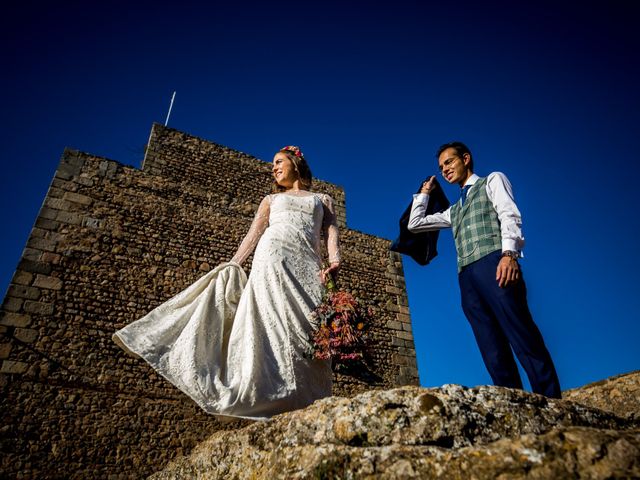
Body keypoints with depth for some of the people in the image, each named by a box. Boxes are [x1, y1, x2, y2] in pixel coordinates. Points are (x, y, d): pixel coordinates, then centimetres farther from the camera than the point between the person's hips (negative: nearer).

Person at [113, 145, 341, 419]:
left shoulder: (323, 200, 28)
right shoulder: (271, 199, 28)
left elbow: (331, 232, 11)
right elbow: (253, 235, 16)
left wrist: (334, 261, -10)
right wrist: (232, 266, 2)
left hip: (308, 264, 0)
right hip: (273, 253, 0)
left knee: (305, 326, -12)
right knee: (272, 318, -18)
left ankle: (302, 403, -13)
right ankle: (272, 397, -21)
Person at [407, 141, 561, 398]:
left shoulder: (493, 180, 18)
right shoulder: (454, 210, 34)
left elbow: (510, 215, 0)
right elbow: (414, 224, 38)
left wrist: (509, 253, -18)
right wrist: (424, 192, 38)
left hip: (495, 263, -5)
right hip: (466, 276, 6)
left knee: (524, 339, -15)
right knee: (493, 352, -5)